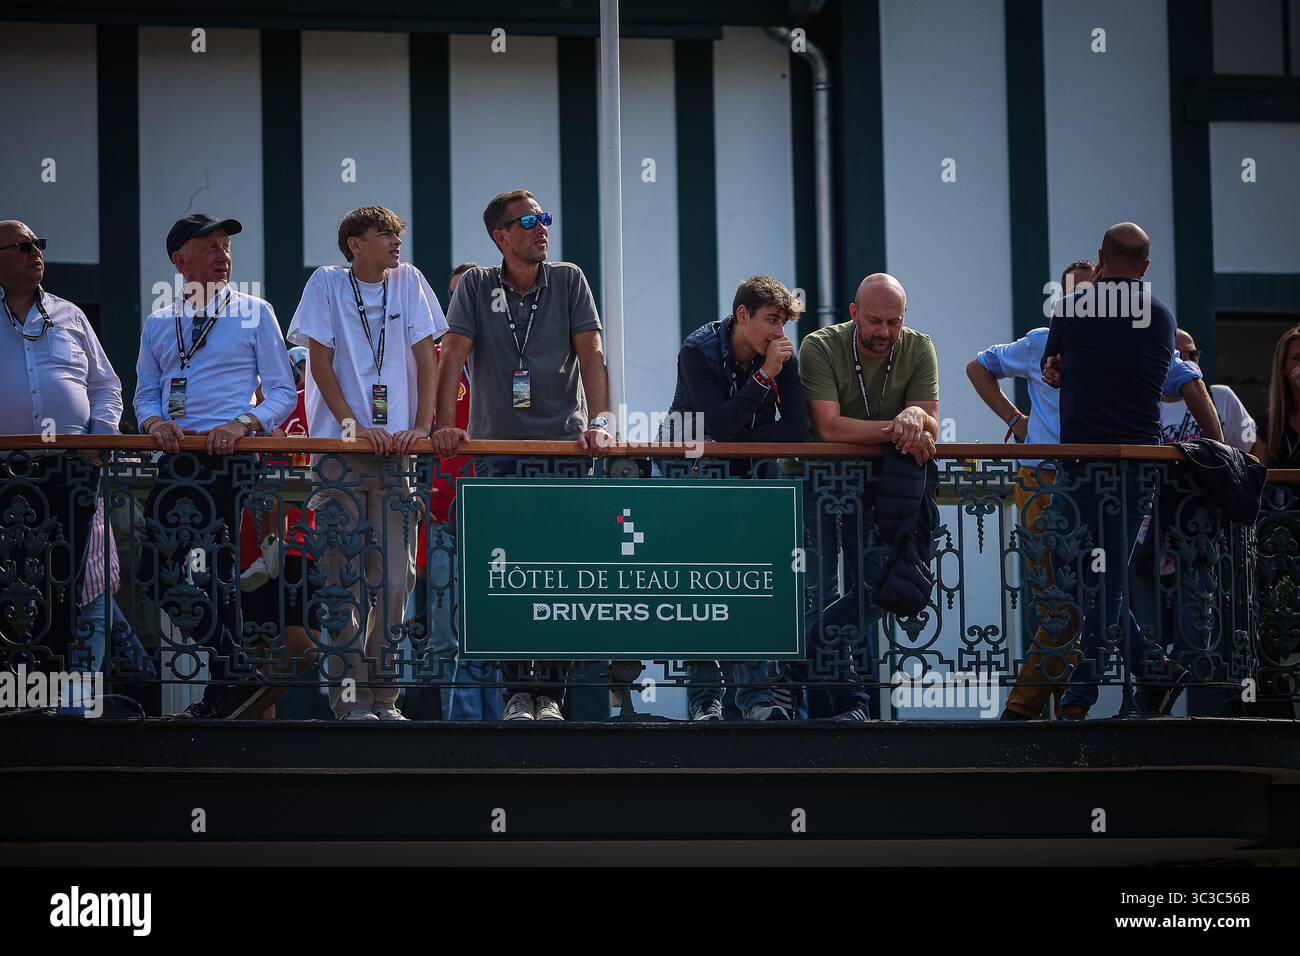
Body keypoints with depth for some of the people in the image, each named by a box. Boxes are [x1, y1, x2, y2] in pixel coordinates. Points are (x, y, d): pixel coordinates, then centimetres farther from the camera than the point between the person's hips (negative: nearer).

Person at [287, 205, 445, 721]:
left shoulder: (407, 282, 10)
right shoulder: (327, 284, 3)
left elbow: (426, 357, 7)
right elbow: (321, 362, -2)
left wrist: (422, 426, -6)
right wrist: (352, 423, -13)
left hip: (395, 448, 2)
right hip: (338, 448, -2)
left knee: (394, 580, -2)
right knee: (344, 577, -5)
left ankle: (381, 696, 5)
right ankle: (347, 695, -2)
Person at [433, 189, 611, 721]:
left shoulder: (568, 282, 6)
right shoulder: (477, 286, 4)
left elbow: (591, 354, -2)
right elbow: (453, 356, -3)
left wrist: (599, 421, -15)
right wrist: (445, 424, -15)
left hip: (564, 445, 0)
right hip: (498, 448, 0)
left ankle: (550, 692, 0)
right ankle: (518, 690, 1)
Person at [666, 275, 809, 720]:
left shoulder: (783, 357, -11)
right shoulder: (699, 351, -21)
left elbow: (796, 429, -20)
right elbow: (720, 425, -31)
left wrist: (729, 441, -22)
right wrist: (765, 375, -34)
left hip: (743, 473, 3)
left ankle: (753, 691, -10)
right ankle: (704, 695, -6)